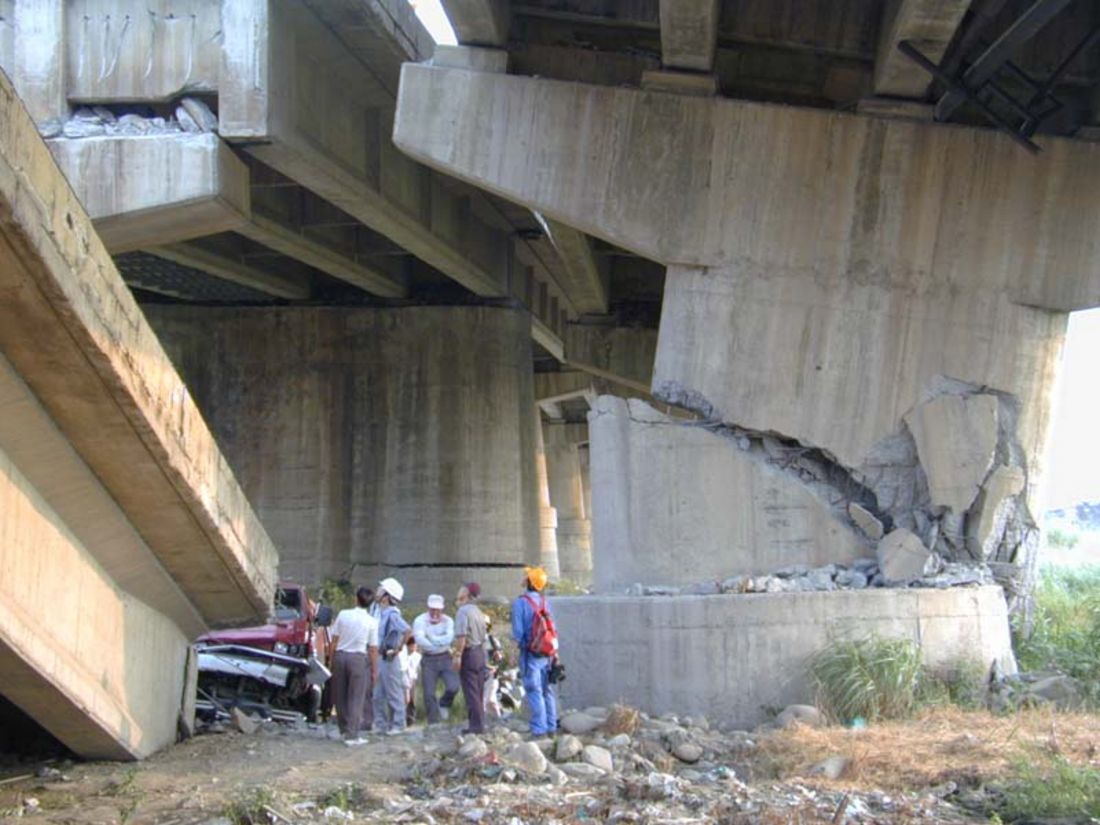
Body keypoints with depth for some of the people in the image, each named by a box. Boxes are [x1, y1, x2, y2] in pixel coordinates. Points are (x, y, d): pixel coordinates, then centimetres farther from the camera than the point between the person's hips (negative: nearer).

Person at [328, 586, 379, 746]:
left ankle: (344, 729, 27)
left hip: (340, 655, 3)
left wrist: (332, 659, 12)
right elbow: (373, 649, -4)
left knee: (340, 695, 14)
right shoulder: (371, 622, -5)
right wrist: (374, 670, 5)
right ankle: (352, 735, -1)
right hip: (358, 657, -3)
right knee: (356, 697, 2)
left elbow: (334, 640, 3)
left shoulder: (343, 615, 0)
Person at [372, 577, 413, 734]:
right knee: (378, 695, 13)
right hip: (380, 658, 9)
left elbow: (408, 631, -30)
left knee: (394, 694, 0)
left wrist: (398, 649, -22)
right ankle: (380, 724, 21)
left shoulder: (392, 614, -18)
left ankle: (397, 725, 8)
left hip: (389, 659, -9)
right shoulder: (381, 613, 10)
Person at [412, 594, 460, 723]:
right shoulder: (420, 621, -3)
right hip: (428, 660, -1)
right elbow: (420, 640, -19)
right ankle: (433, 723, 11)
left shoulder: (448, 620, 3)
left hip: (445, 658, 1)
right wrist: (440, 644, -13)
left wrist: (432, 638, -14)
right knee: (429, 693, -2)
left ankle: (444, 704, 19)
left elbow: (449, 638, -14)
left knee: (453, 686, -14)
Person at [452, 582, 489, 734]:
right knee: (478, 692, 13)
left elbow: (461, 636, -22)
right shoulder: (478, 612, 15)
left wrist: (457, 656, -21)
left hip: (468, 653, -9)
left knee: (470, 692, -5)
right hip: (480, 652, 9)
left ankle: (475, 725, -5)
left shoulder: (463, 611, -14)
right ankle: (479, 724, 17)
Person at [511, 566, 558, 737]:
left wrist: (520, 643, 2)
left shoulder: (520, 603, -12)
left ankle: (539, 728, -3)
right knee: (547, 691, 12)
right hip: (547, 653, 6)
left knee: (534, 691, -2)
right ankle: (551, 726, 17)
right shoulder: (545, 602, 6)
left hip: (530, 653, -6)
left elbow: (518, 632, -15)